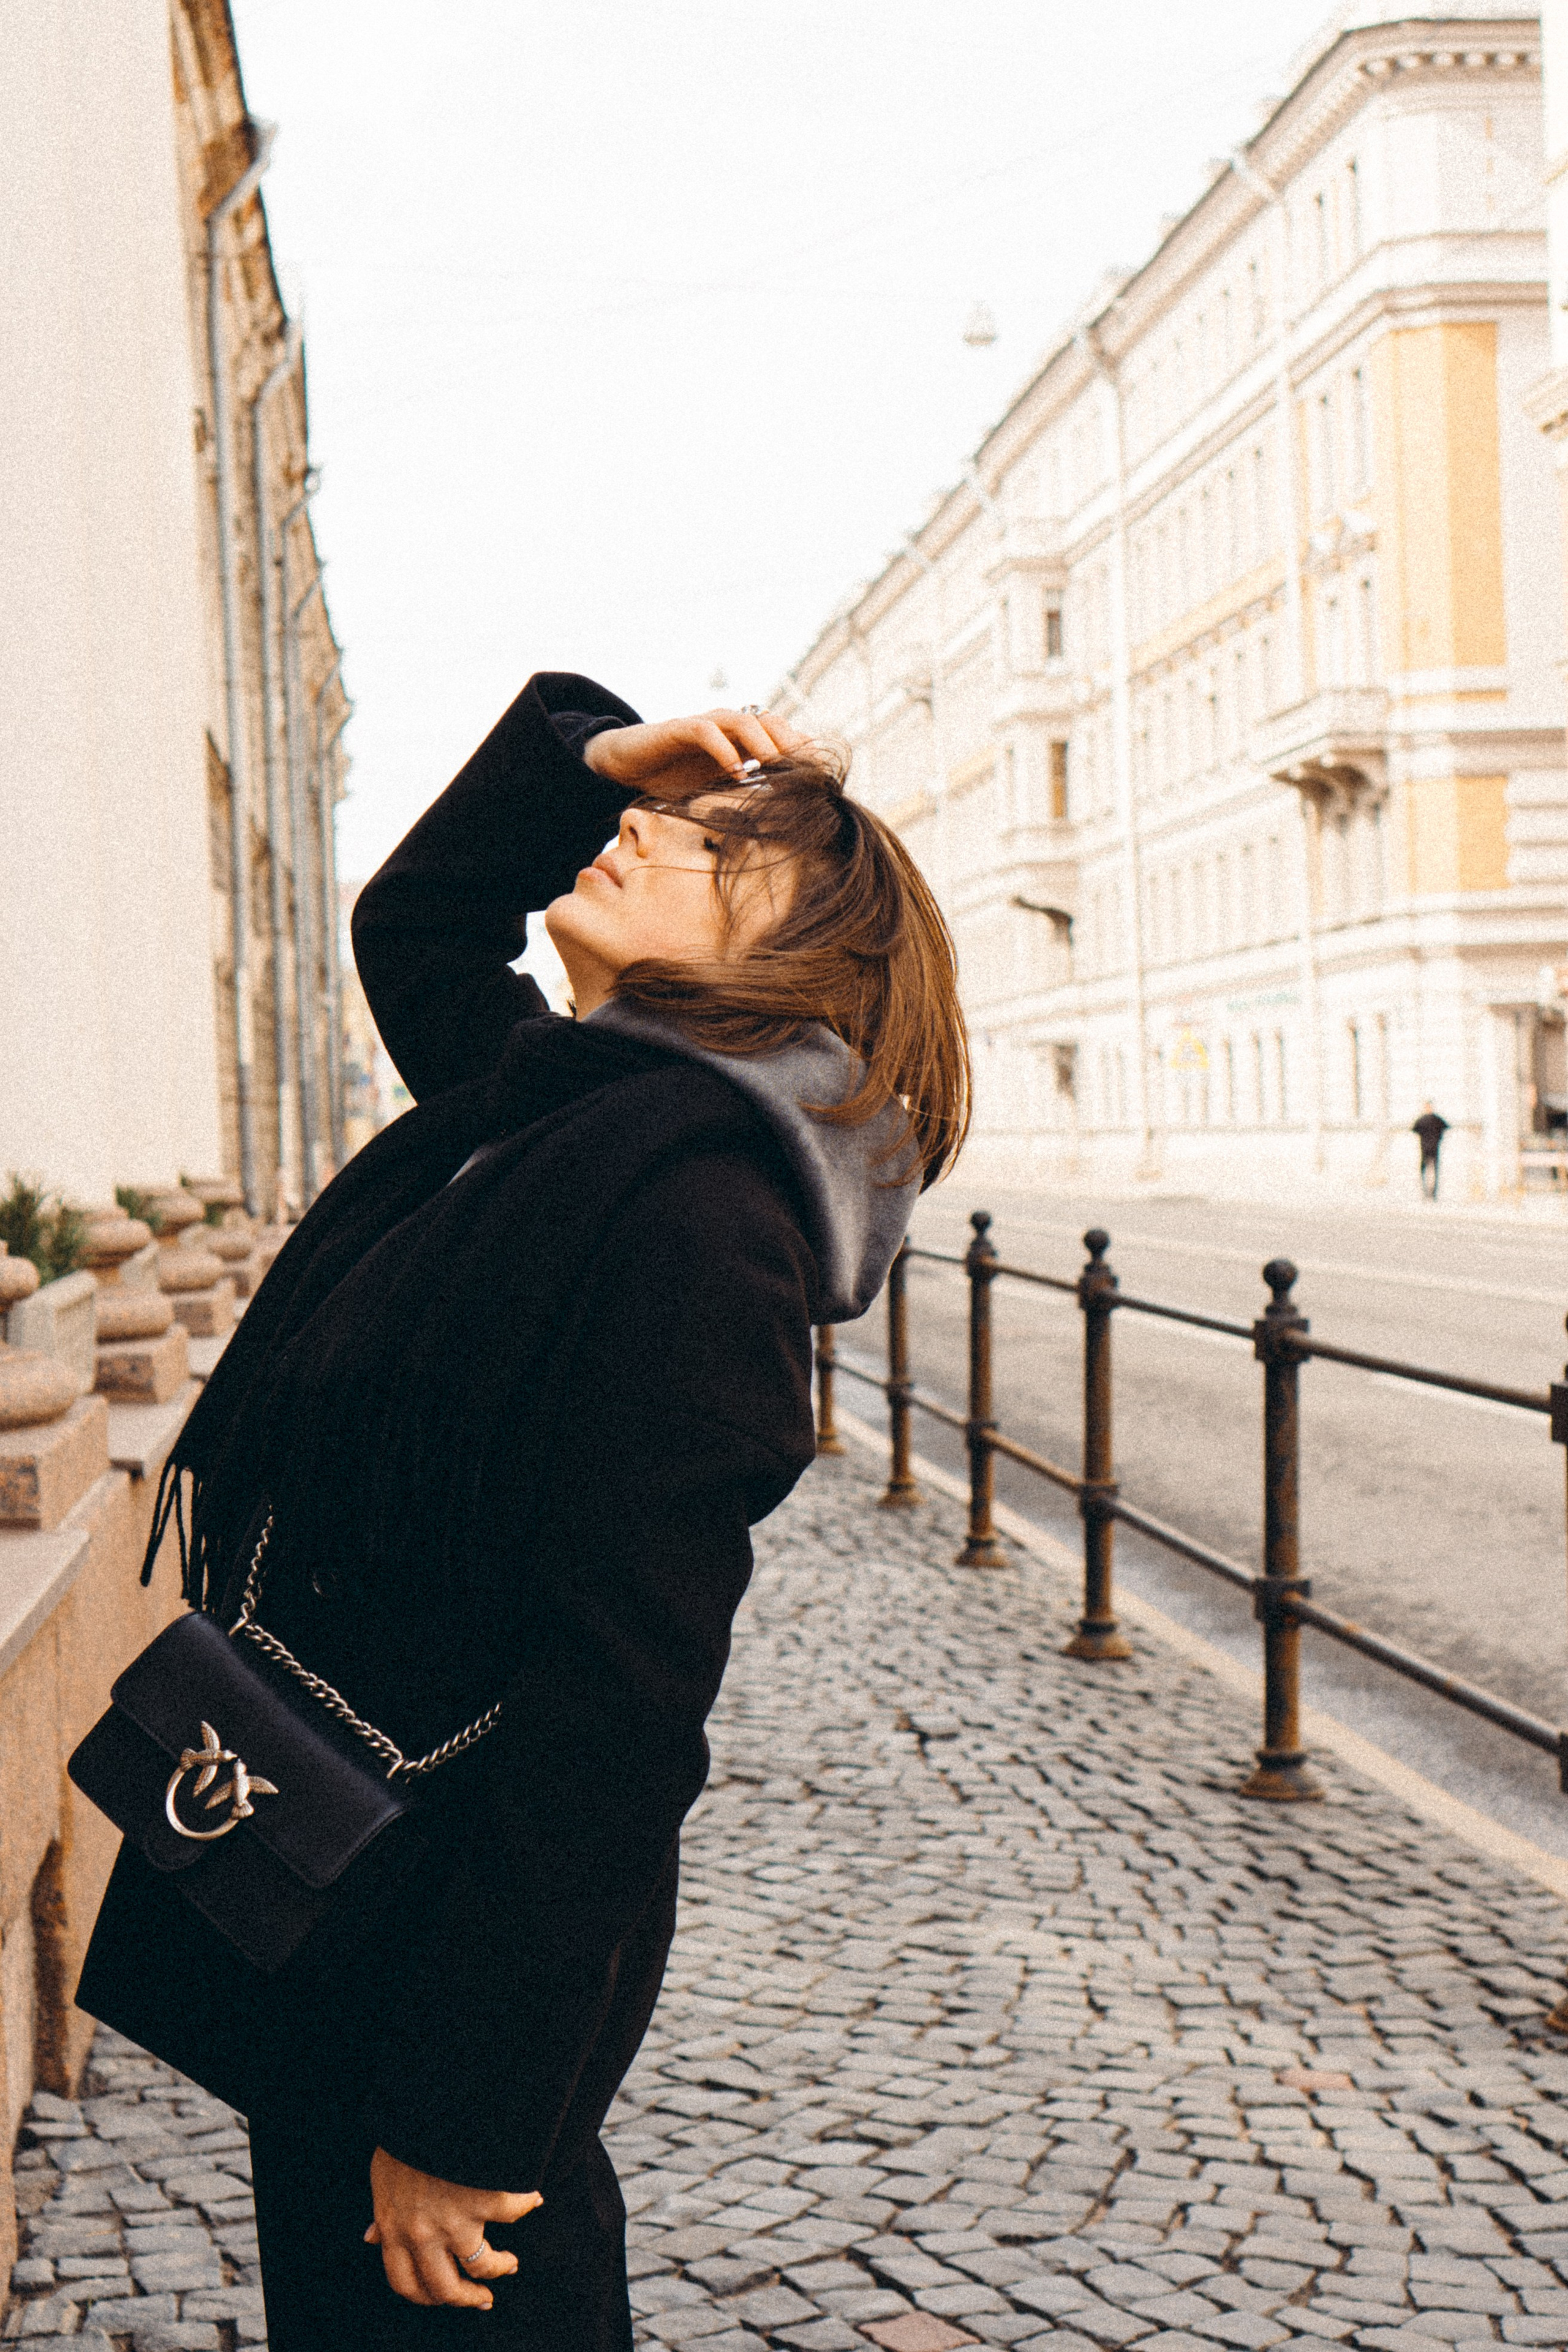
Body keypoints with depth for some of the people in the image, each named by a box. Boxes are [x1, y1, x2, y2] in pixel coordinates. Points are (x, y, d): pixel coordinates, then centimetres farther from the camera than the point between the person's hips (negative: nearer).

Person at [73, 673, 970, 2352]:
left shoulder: (697, 1205, -22)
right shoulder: (546, 1099, 5)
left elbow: (616, 1691, -25)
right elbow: (406, 927, 27)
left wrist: (464, 2114, -22)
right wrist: (591, 751, 9)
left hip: (453, 1942, -9)